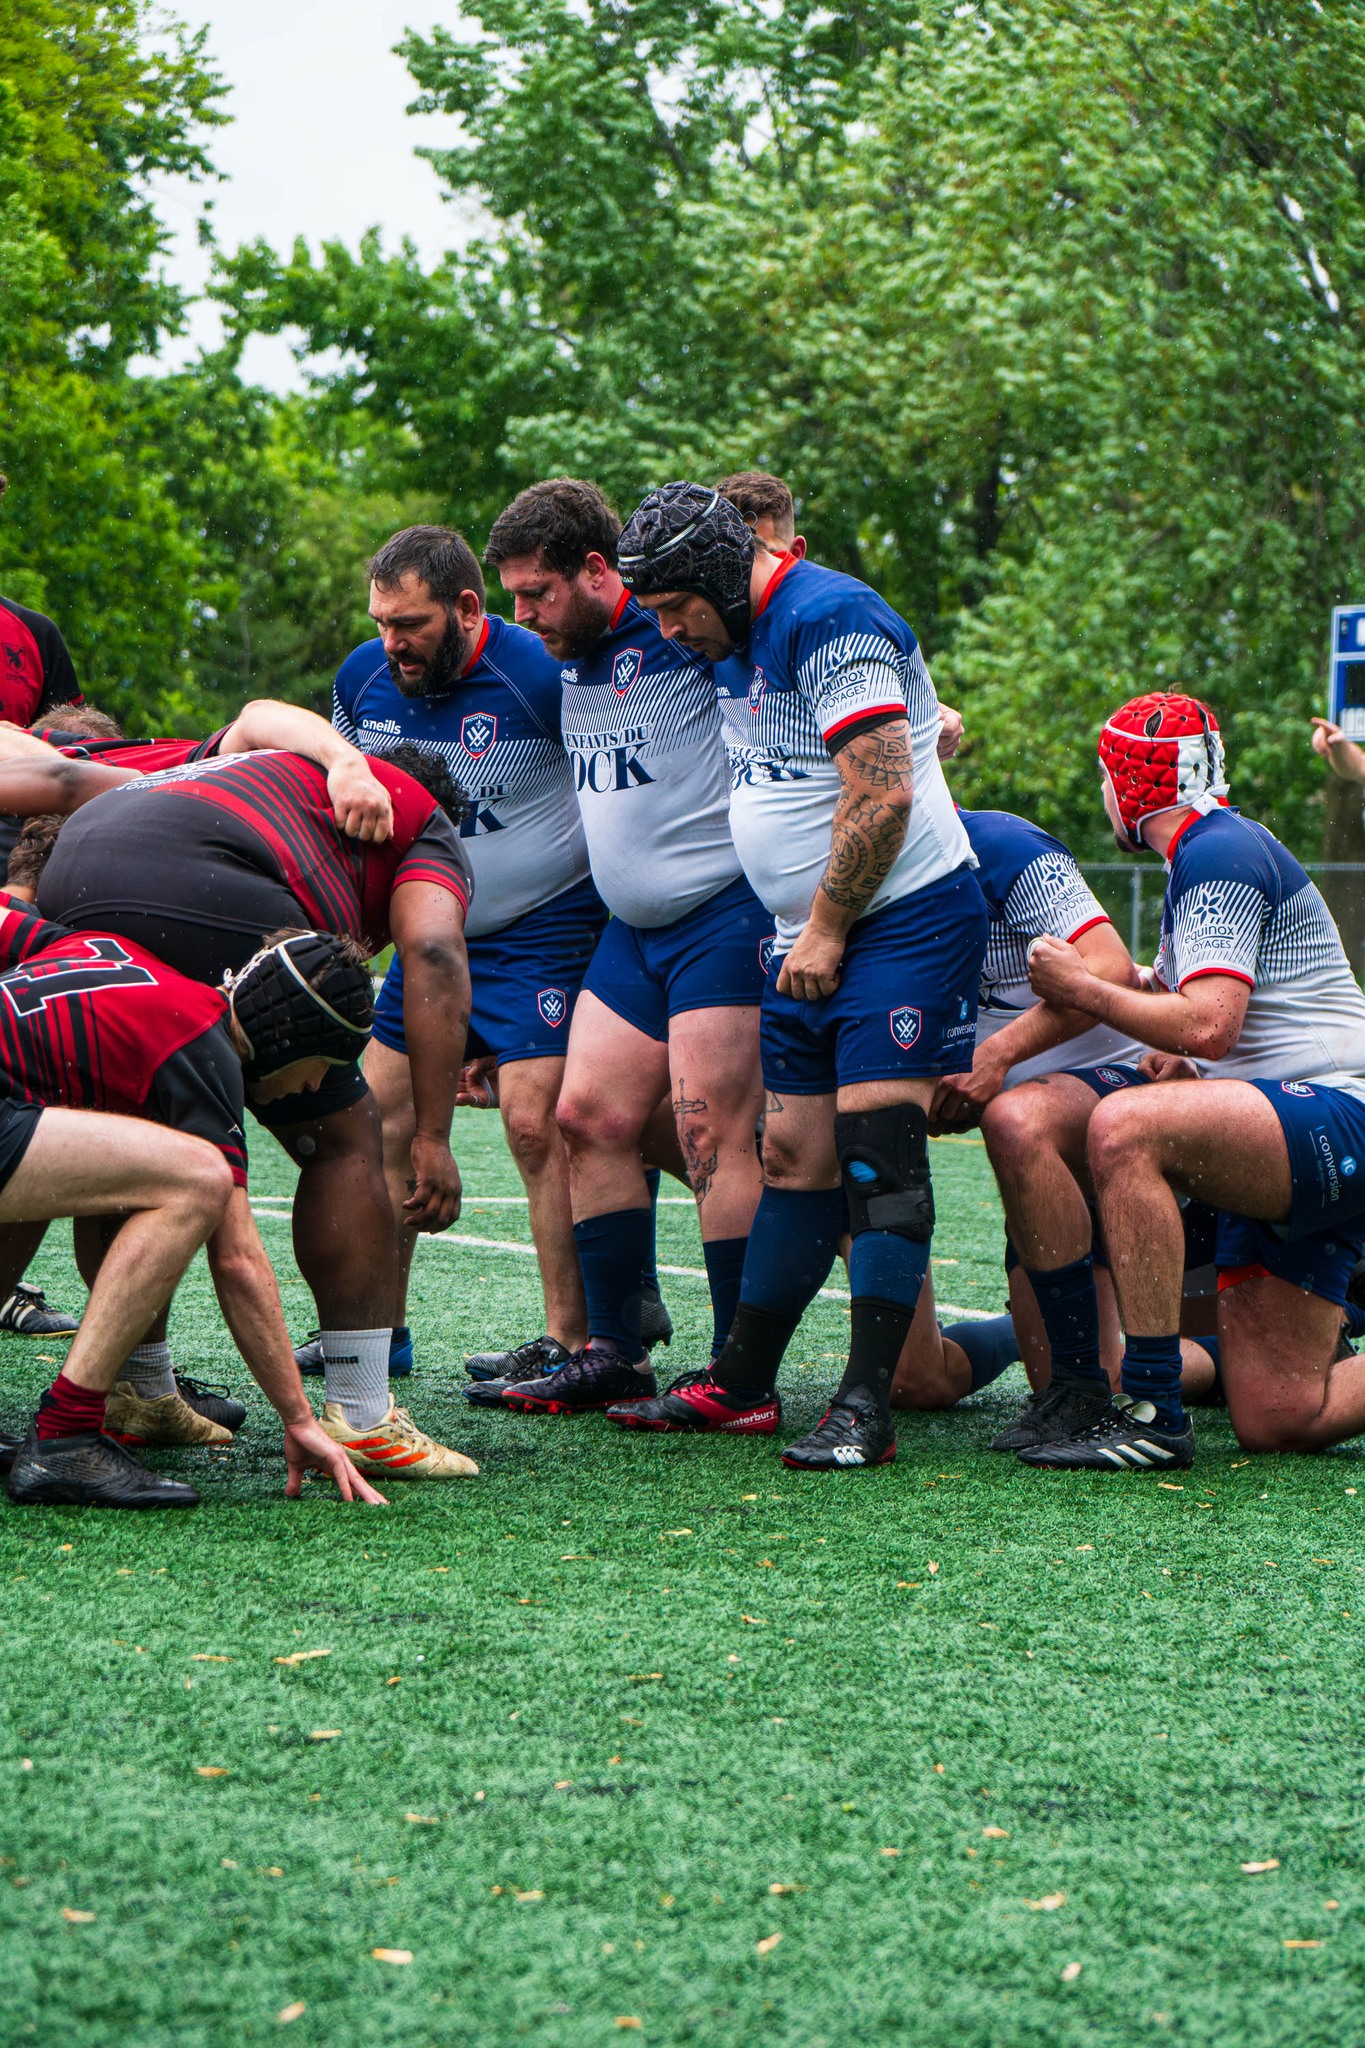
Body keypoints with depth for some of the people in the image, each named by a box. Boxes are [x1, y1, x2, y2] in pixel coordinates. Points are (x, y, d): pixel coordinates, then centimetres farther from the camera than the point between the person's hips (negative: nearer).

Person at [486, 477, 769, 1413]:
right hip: (635, 928, 9)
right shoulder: (570, 660, 14)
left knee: (712, 1134, -11)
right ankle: (614, 1356, 14)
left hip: (724, 913, -9)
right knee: (590, 1116, 6)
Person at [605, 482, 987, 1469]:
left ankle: (867, 1404, -14)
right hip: (814, 938, 9)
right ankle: (743, 1386, 12)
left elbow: (881, 797, -22)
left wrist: (826, 931, -14)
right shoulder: (739, 643, 14)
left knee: (877, 1147, -13)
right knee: (794, 1155, 9)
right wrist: (796, 933, 18)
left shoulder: (830, 620, -16)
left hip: (905, 918, -9)